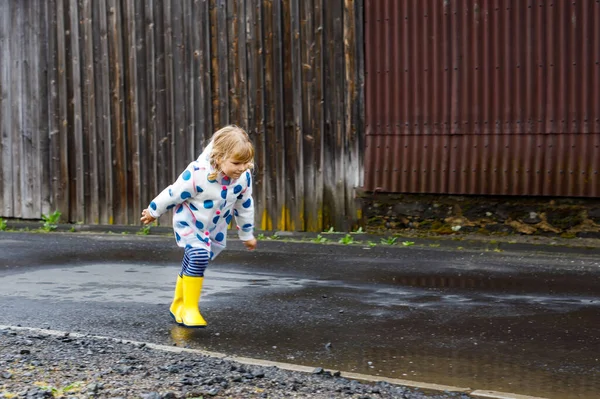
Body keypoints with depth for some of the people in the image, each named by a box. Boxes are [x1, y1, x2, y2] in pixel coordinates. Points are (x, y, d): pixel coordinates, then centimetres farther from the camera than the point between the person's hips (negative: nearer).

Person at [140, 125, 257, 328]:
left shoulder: (244, 177, -19)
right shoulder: (197, 174, -36)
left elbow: (245, 205, 0)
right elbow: (173, 194, -20)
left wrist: (246, 234, 12)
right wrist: (153, 211, -5)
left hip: (215, 227, 6)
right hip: (189, 222, -6)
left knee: (195, 260, 17)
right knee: (198, 256, -26)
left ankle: (178, 305, 37)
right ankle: (189, 308, -13)